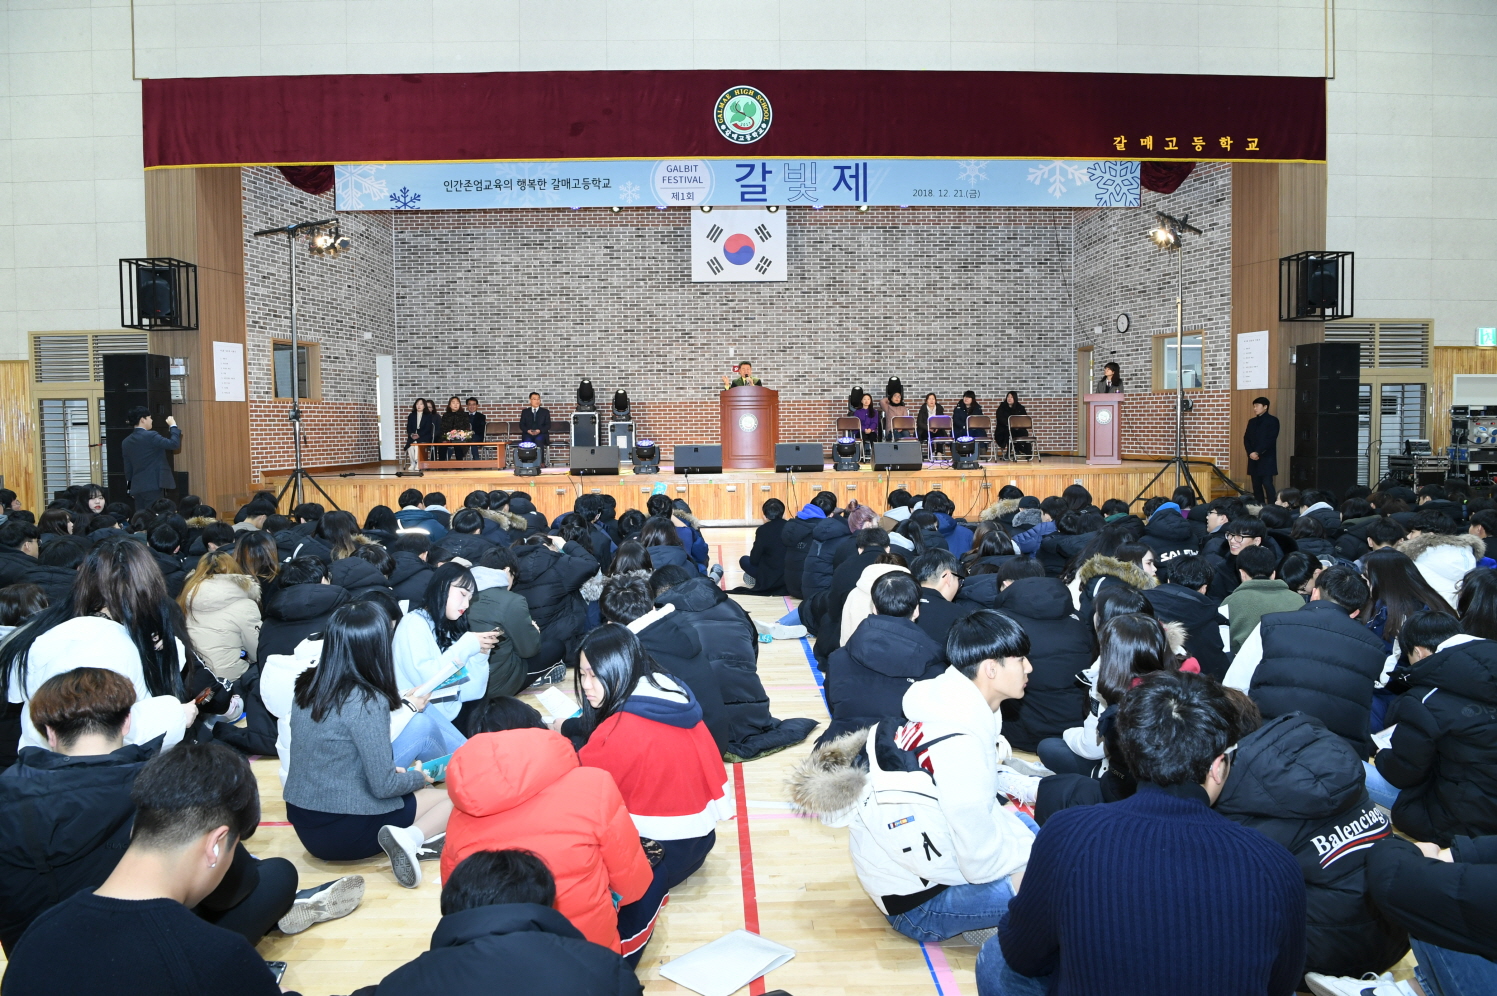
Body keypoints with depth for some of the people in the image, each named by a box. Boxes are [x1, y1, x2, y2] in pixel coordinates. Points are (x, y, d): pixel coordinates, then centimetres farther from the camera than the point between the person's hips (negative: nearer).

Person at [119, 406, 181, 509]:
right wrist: (173, 426, -3)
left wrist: (131, 486, 23)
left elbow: (127, 467, 15)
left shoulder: (126, 441, 12)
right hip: (153, 485, -7)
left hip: (137, 486, 7)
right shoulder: (151, 436, -11)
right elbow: (174, 444, -18)